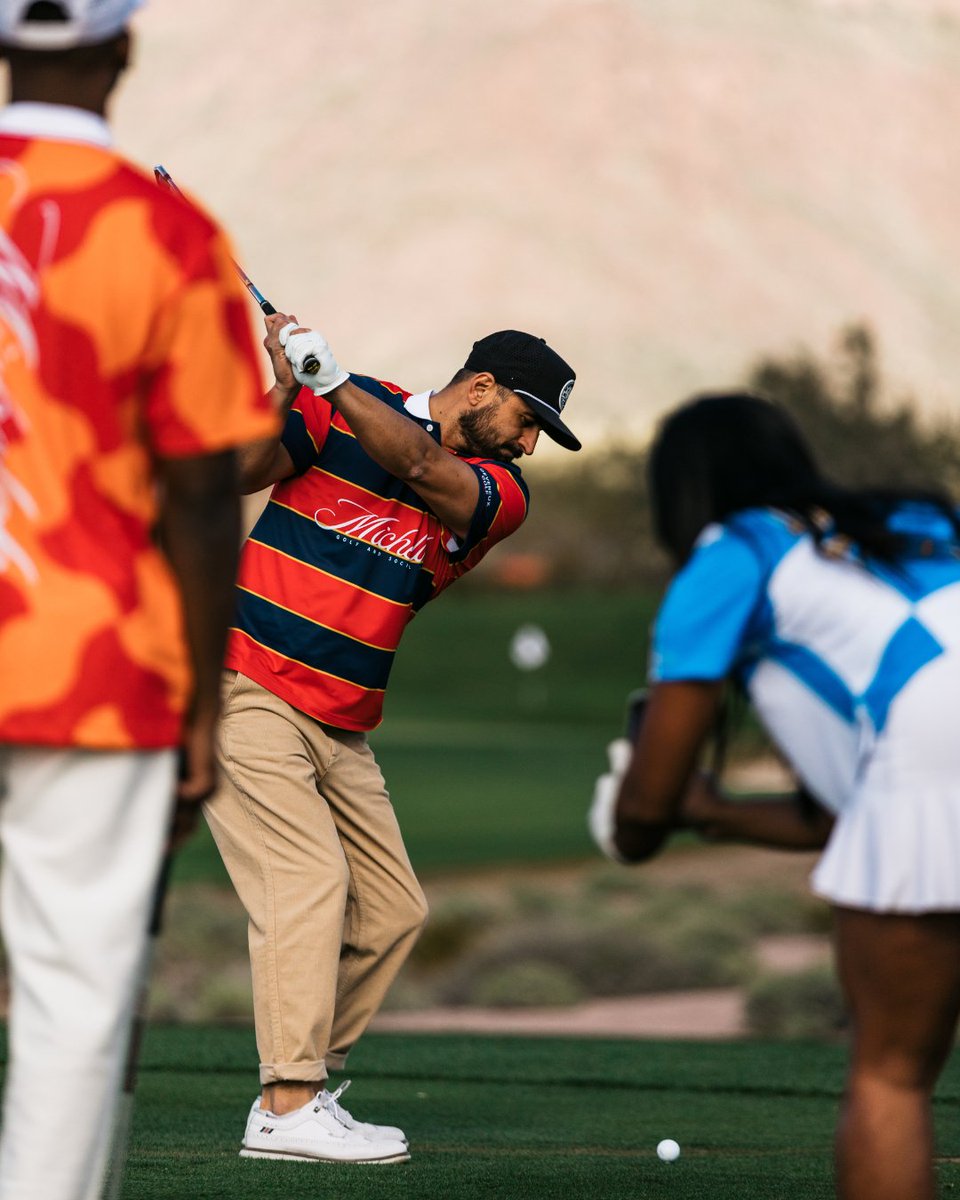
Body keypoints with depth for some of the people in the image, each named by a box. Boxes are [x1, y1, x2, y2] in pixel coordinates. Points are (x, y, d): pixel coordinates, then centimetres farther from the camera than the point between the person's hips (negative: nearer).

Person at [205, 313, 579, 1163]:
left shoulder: (502, 493, 5)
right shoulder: (342, 410, -2)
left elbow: (420, 466, -15)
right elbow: (243, 473, -10)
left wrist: (332, 381, -26)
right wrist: (284, 393, -27)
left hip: (342, 728, 6)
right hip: (247, 688, -6)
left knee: (392, 909, 6)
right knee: (309, 881, -17)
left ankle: (307, 1087, 15)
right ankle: (288, 1109, -19)